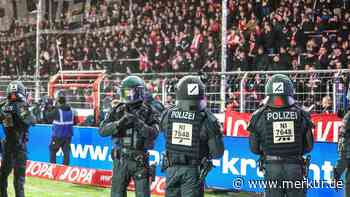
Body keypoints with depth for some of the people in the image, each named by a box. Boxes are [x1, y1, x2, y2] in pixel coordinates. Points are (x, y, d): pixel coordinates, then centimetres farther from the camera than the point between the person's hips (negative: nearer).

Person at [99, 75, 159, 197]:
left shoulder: (148, 113, -1)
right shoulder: (117, 111, 3)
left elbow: (153, 134, -12)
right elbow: (102, 131, -6)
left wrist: (139, 123, -25)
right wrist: (120, 123, -21)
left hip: (140, 160, -2)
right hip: (120, 159, 2)